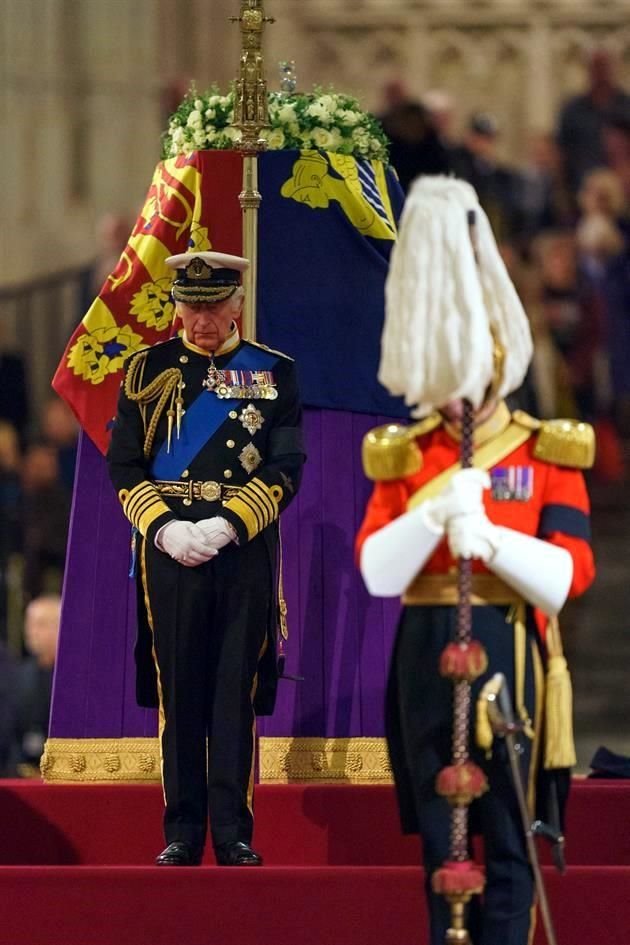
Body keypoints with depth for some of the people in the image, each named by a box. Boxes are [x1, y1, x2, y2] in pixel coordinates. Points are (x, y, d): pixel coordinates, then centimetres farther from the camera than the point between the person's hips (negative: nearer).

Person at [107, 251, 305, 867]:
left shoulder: (273, 372, 7)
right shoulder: (148, 371, 8)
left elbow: (286, 469, 1)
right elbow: (124, 465, 6)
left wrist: (225, 525, -11)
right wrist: (165, 527, -9)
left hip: (245, 554, -1)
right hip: (169, 553, 1)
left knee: (237, 696, -1)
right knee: (178, 696, 1)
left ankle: (234, 834, 2)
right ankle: (182, 833, 6)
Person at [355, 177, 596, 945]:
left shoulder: (546, 456, 3)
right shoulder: (403, 459, 8)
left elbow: (568, 572, -8)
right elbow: (377, 572, -4)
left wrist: (489, 536, -22)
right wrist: (436, 509, -19)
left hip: (508, 657, -2)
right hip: (427, 659, 2)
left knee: (505, 834, -1)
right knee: (440, 835, 6)